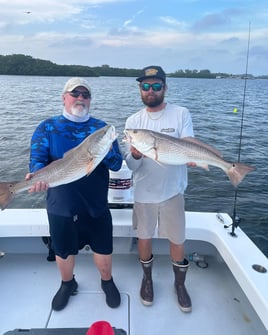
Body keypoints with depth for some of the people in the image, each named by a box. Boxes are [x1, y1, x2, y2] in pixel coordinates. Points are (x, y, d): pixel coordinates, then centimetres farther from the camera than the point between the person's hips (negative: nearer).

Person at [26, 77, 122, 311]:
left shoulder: (100, 127, 1)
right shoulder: (47, 128, -1)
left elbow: (117, 164, -3)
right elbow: (37, 160, -8)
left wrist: (107, 151, -26)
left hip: (96, 205, 1)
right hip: (61, 206, 0)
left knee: (103, 250, 13)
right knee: (64, 250, 18)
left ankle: (107, 282, 43)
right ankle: (67, 284, 48)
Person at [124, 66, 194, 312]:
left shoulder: (181, 114, -6)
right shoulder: (133, 121, -1)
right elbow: (131, 165, -5)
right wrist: (135, 155, -28)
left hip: (172, 190, -1)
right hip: (144, 191, 2)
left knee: (177, 241, 10)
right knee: (144, 237, 16)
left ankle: (180, 284, 36)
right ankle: (147, 278, 42)